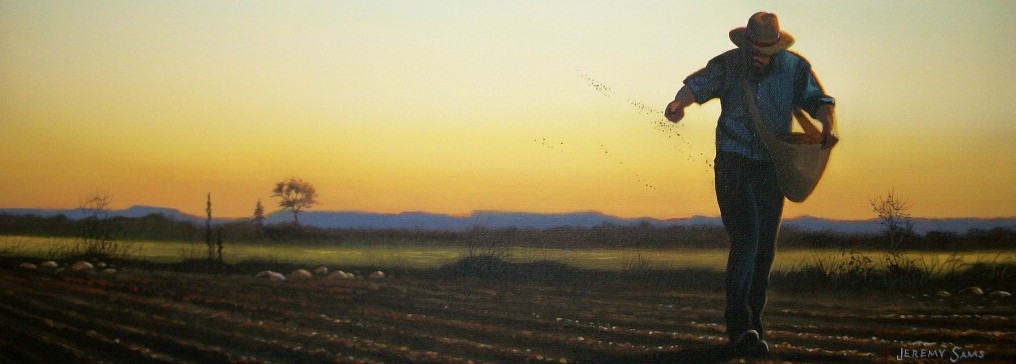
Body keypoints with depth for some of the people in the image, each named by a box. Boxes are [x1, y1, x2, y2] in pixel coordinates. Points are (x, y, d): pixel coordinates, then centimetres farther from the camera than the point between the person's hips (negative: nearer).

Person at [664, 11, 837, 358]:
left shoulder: (794, 68, 0)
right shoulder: (727, 64, -6)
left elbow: (818, 100, -1)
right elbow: (699, 83, -18)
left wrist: (827, 127, -24)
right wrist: (680, 102, -41)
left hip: (771, 167, 3)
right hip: (733, 163, -3)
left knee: (765, 248, 6)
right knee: (745, 240, -17)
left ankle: (751, 324, 19)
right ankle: (739, 327, -18)